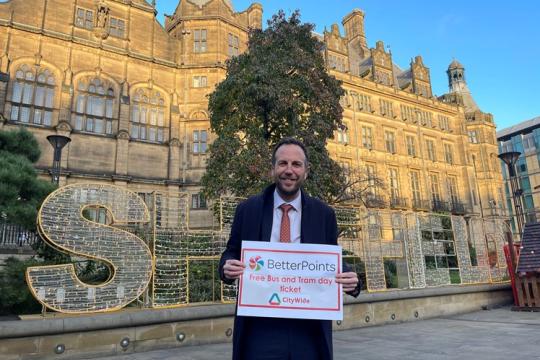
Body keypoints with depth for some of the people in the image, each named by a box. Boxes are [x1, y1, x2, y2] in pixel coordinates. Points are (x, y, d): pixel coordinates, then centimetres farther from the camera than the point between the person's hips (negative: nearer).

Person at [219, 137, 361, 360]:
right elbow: (231, 253, 7)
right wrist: (228, 267, -15)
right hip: (260, 325, -1)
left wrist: (350, 281, -12)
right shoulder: (247, 210, 1)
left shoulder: (324, 214, 2)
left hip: (309, 327, 1)